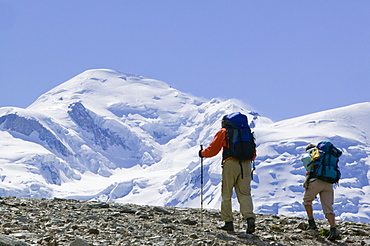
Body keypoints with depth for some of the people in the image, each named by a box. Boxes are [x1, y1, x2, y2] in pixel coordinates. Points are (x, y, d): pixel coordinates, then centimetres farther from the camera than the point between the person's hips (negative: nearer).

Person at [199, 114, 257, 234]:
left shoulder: (223, 132, 9)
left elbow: (212, 150, 7)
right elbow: (253, 154, 21)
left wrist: (202, 153, 26)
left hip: (230, 164, -3)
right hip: (246, 165, 3)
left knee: (226, 194, 7)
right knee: (244, 194, 1)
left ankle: (228, 222, 5)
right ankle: (250, 218, -20)